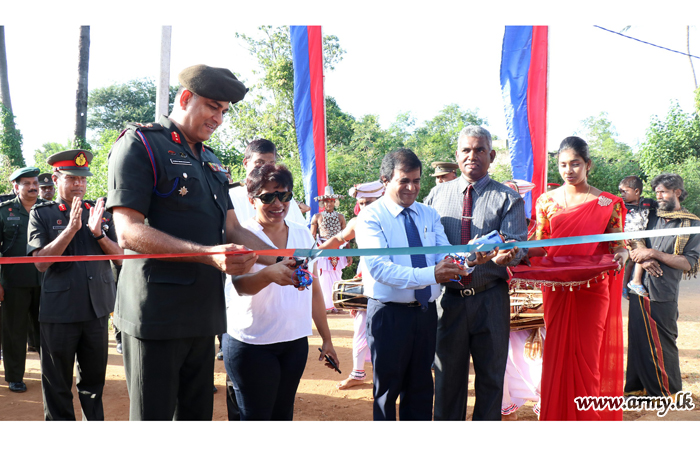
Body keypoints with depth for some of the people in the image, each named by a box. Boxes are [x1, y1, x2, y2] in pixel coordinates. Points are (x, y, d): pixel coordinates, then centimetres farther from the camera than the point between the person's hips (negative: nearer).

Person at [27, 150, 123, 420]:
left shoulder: (101, 212, 9)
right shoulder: (41, 214, -1)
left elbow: (120, 254, 5)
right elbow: (40, 262, -10)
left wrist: (98, 233, -13)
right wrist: (71, 228, -20)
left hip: (97, 307, 3)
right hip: (59, 309, -3)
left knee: (94, 378, 14)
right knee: (57, 383, 9)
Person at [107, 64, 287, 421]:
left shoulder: (210, 161, 19)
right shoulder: (140, 144, -6)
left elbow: (232, 229, 19)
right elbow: (129, 232, -17)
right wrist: (209, 254, -26)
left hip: (203, 316, 8)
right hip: (157, 316, -7)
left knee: (197, 414, 14)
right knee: (153, 416, 0)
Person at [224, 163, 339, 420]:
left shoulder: (302, 234, 7)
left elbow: (314, 288, 13)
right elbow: (241, 286, -25)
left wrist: (326, 338, 13)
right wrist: (269, 274, -46)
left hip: (295, 341, 5)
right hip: (251, 344, -5)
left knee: (283, 414, 13)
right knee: (255, 417, 1)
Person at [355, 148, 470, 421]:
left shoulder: (429, 215, 10)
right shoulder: (370, 218, -10)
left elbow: (444, 255, 0)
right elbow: (379, 268, -23)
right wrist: (430, 274, -35)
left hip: (426, 312, 6)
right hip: (389, 314, -5)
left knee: (421, 388, 16)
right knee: (387, 388, 8)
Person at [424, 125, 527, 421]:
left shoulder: (508, 198, 2)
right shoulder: (437, 195, 9)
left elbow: (518, 244, -9)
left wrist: (503, 255, -31)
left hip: (490, 299, -1)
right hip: (448, 296, 2)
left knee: (491, 373, 9)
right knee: (448, 373, 12)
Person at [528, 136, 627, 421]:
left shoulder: (607, 203, 1)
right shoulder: (546, 201, 6)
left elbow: (618, 245, 2)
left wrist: (621, 255, -20)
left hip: (593, 288, -2)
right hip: (556, 289, 2)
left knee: (587, 354, 1)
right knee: (557, 352, 6)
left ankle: (587, 416, 16)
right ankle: (556, 415, 20)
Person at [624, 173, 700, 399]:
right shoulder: (650, 217, 12)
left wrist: (654, 254, -14)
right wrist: (642, 259, -9)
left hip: (664, 295, -4)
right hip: (639, 289, 4)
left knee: (663, 343, 2)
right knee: (638, 339, 9)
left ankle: (669, 391, 17)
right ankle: (638, 387, 20)